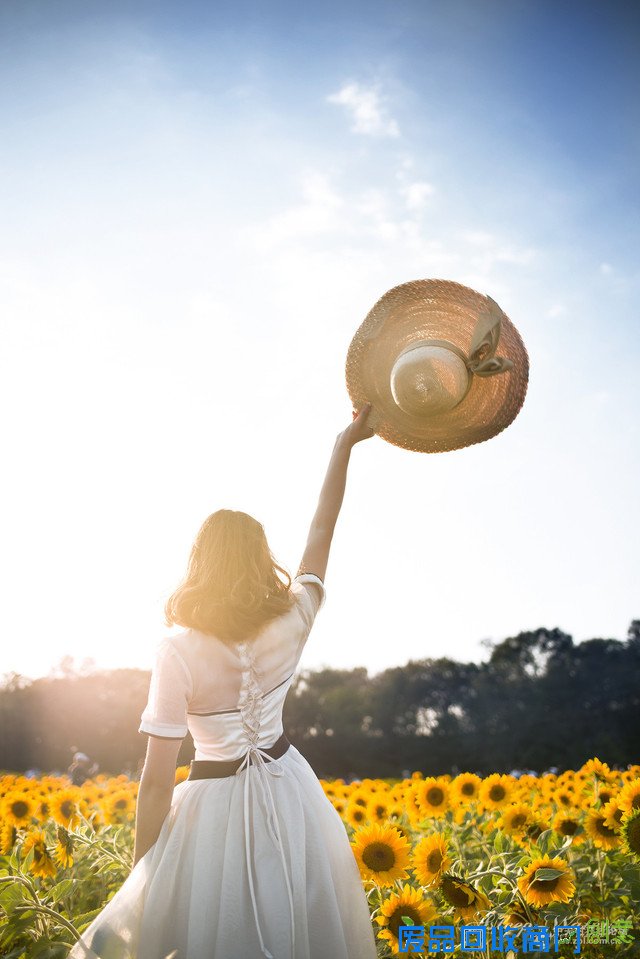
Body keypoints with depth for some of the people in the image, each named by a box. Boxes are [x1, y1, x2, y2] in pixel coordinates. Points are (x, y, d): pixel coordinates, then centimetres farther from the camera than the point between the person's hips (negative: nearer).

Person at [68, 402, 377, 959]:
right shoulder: (291, 624, -9)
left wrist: (140, 877, -3)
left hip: (214, 806, -4)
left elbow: (157, 780, -16)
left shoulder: (179, 651, -18)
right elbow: (321, 533, 5)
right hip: (289, 793, 4)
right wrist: (343, 447, 14)